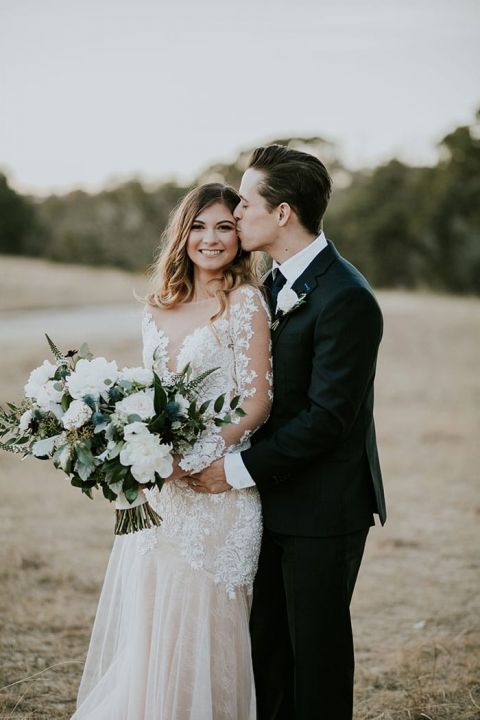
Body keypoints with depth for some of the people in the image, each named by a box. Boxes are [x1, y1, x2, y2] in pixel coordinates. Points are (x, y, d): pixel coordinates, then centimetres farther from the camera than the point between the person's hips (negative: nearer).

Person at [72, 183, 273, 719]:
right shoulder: (159, 308, 11)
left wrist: (193, 459, -19)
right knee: (143, 621, 10)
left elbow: (256, 400, -12)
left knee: (200, 621, 0)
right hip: (157, 489, 6)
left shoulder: (245, 302, -7)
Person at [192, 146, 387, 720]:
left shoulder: (346, 297, -20)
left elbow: (328, 415, -22)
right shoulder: (277, 283, 9)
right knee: (267, 641, 15)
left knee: (316, 648, 5)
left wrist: (240, 469, -18)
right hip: (277, 501, 8)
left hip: (323, 509, -8)